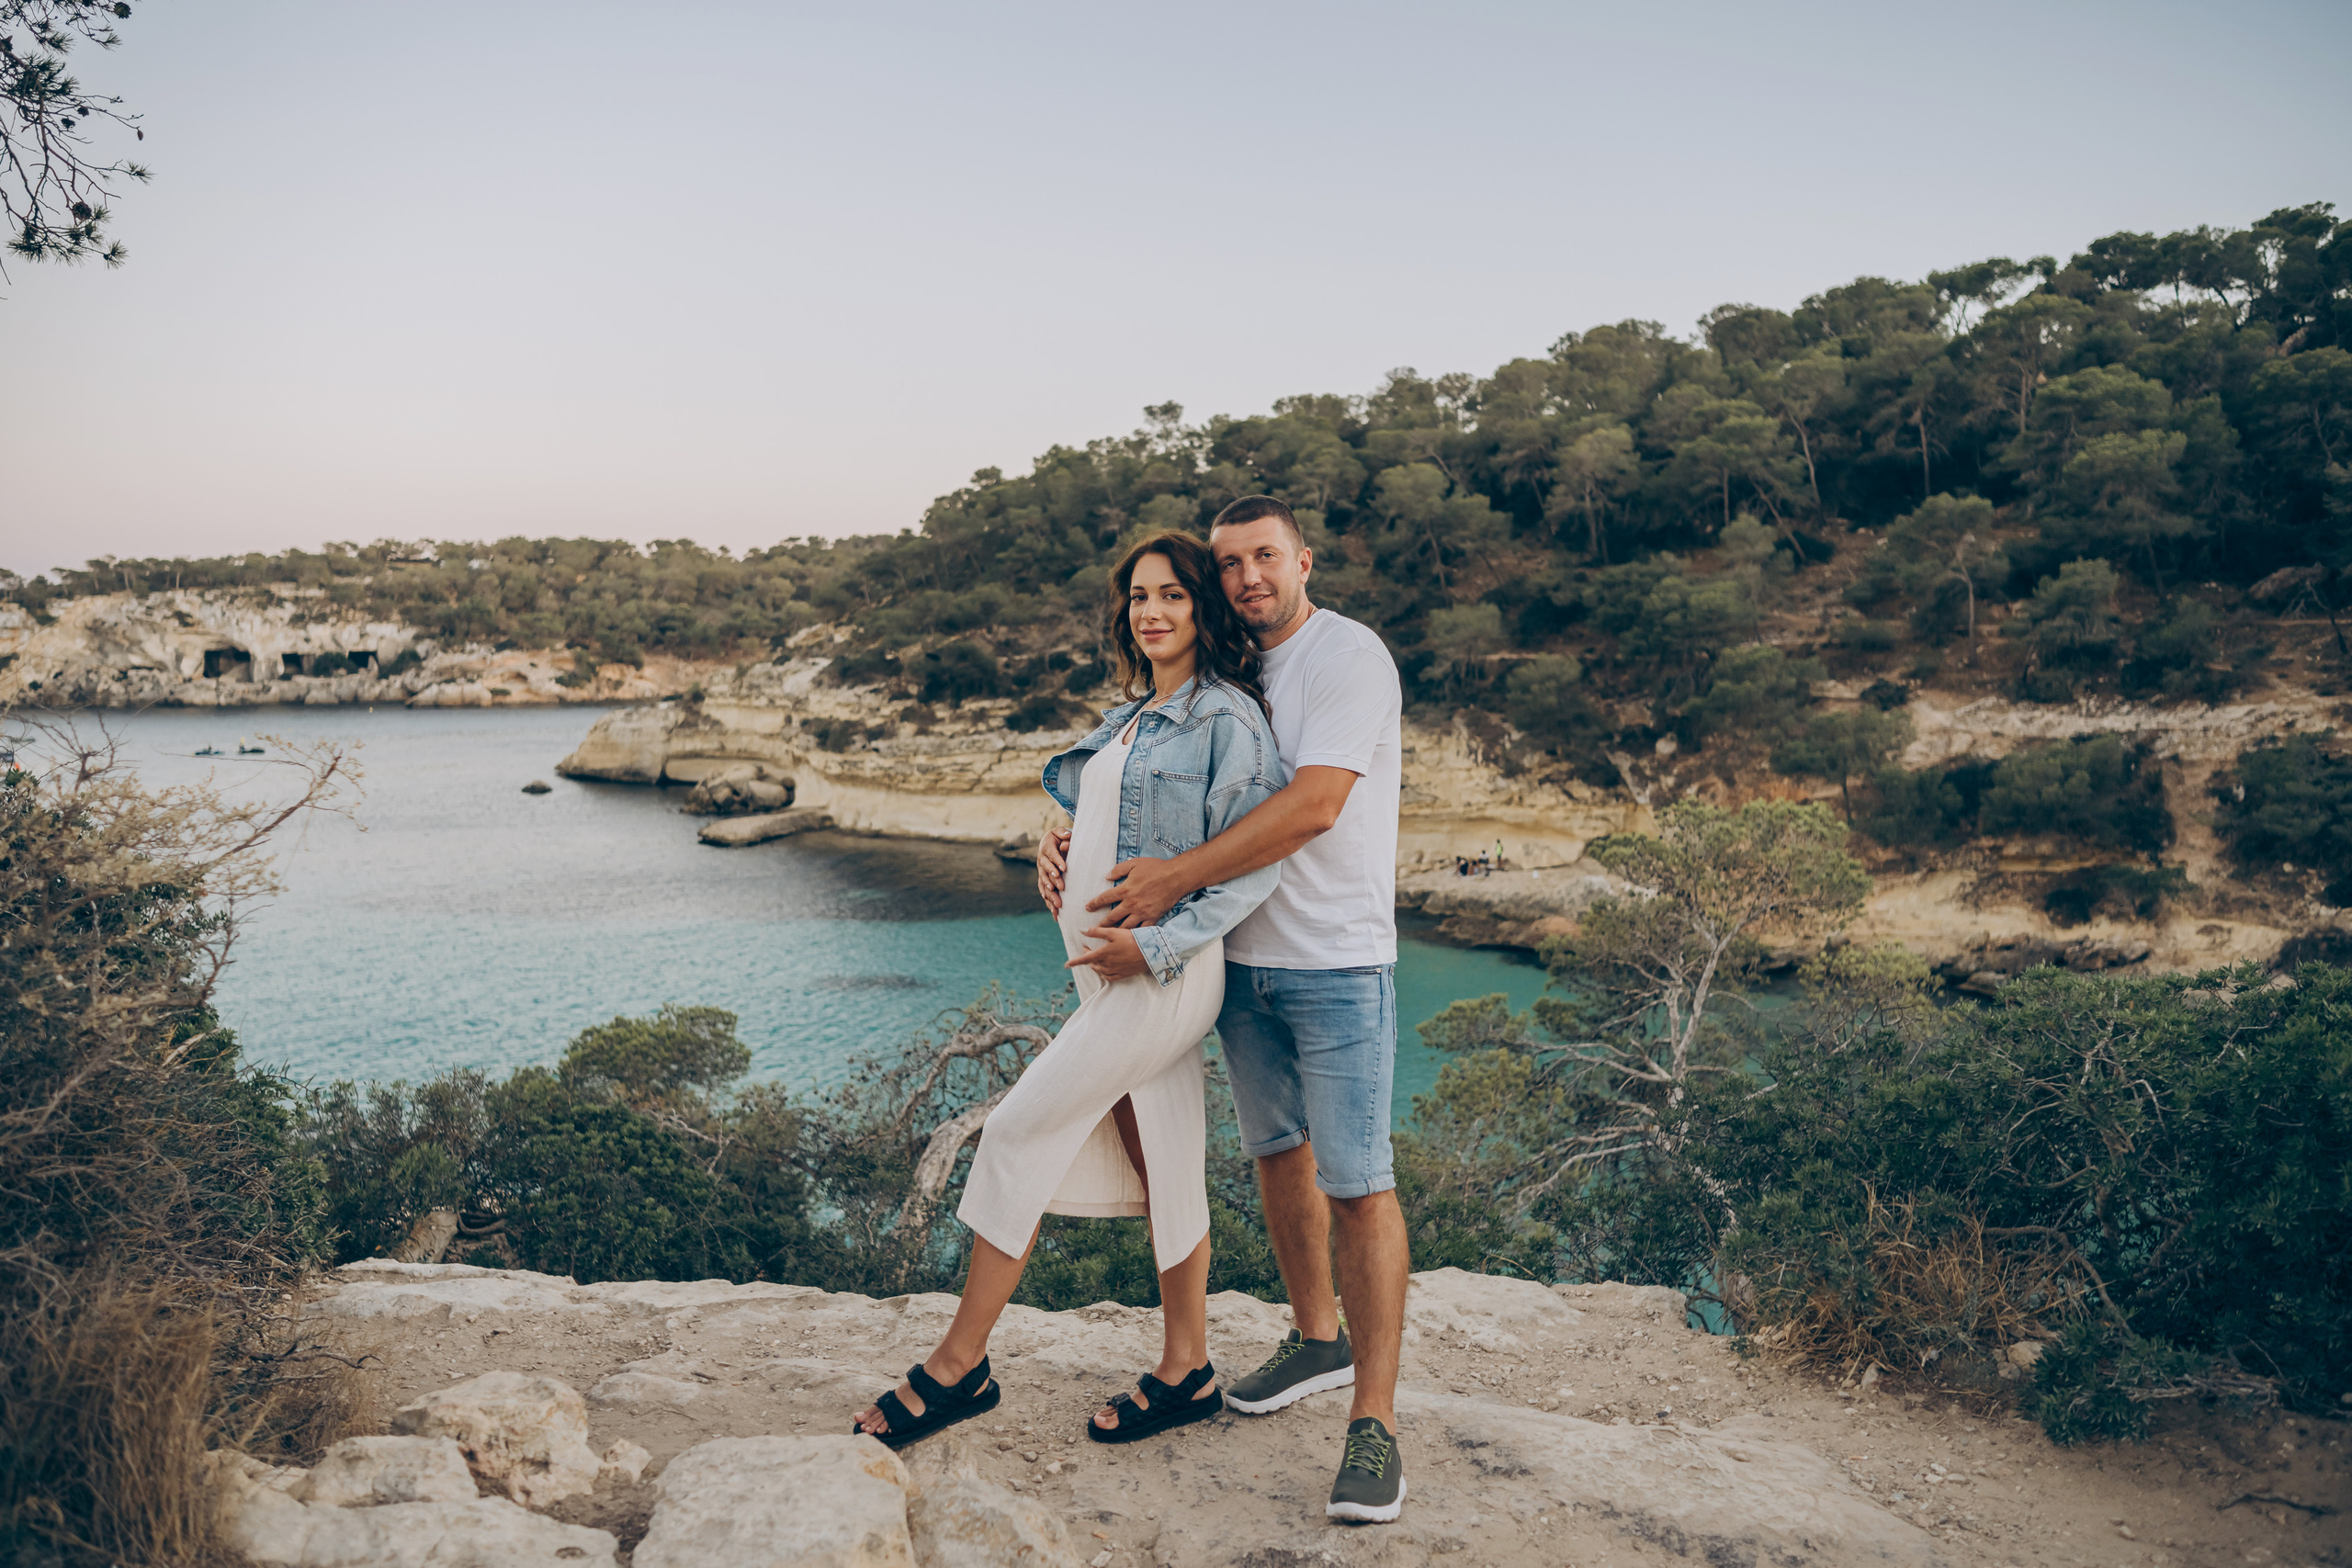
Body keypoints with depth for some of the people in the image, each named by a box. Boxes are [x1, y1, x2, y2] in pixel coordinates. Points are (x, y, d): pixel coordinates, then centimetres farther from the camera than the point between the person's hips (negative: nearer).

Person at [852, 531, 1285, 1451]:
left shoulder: (1227, 715, -10)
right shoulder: (1131, 717, 16)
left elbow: (1258, 863, -16)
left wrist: (1156, 946, -20)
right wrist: (1064, 856, 7)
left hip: (1166, 976, -8)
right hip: (1115, 968, 8)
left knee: (1019, 1136, -6)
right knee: (1157, 1165, 12)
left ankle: (958, 1368, 6)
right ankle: (1185, 1373, 23)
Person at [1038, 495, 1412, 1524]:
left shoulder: (1347, 656, -12)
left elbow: (1313, 804, -24)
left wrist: (1175, 877, -21)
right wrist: (1067, 839, -1)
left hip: (1336, 965, -7)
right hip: (1242, 958, 8)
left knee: (1356, 1184, -7)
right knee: (1278, 1153, 17)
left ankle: (1374, 1421, 0)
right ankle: (1317, 1339, 35)